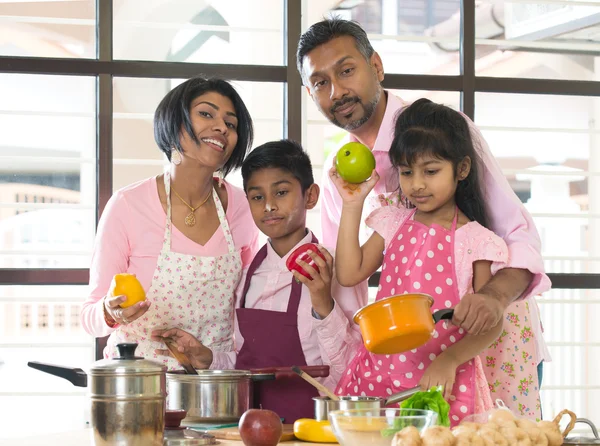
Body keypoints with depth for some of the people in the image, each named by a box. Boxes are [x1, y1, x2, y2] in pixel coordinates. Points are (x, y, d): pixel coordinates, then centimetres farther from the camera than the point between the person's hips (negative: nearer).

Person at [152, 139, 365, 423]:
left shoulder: (333, 271, -4)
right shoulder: (248, 274, 13)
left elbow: (353, 373, -9)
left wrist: (324, 306, -19)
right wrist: (208, 359, 4)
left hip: (304, 421, -5)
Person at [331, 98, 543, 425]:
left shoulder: (475, 240, -4)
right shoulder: (393, 224, 9)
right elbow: (349, 274, 0)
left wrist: (449, 360, -19)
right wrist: (352, 206, 0)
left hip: (442, 379, -3)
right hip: (382, 372, 3)